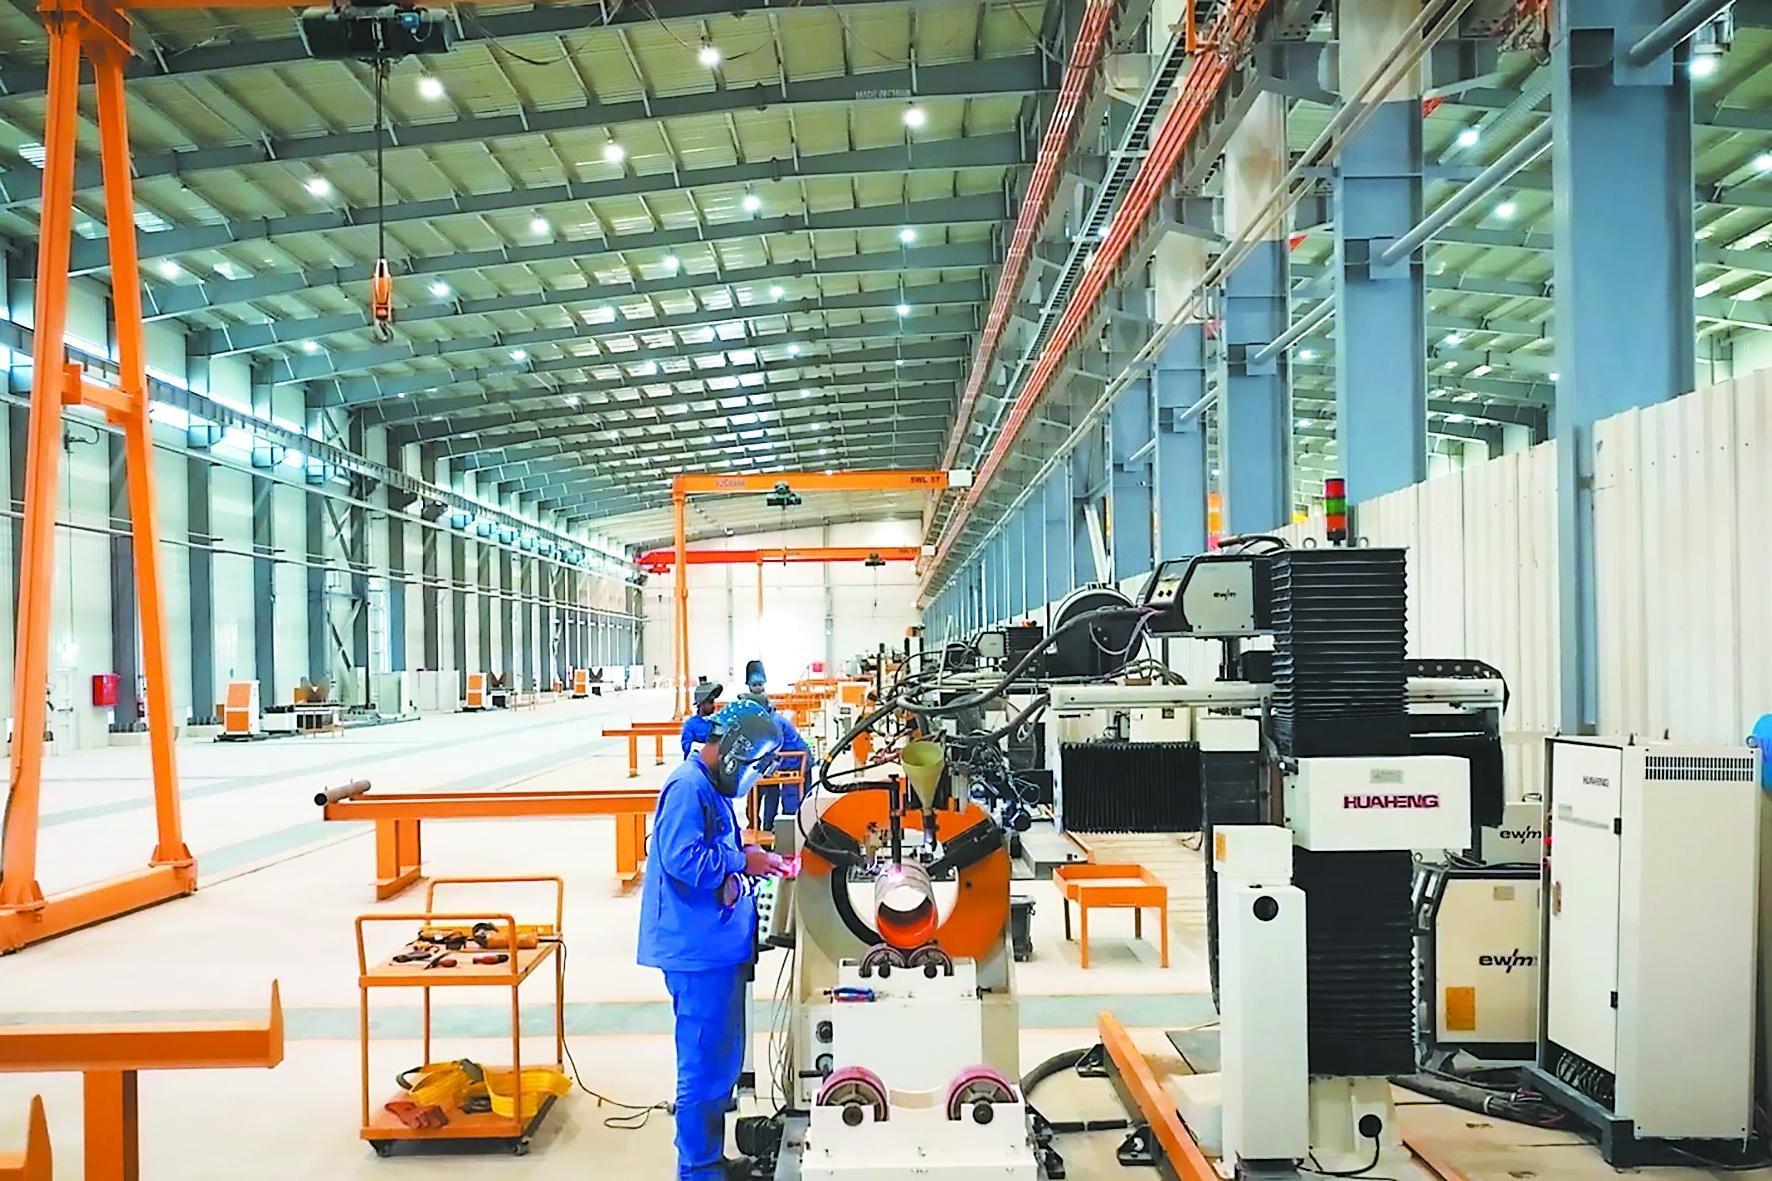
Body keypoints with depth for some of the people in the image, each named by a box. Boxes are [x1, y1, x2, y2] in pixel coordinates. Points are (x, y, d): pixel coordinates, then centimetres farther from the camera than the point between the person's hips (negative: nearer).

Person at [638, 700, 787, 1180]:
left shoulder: (710, 788, 16)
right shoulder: (688, 788, -16)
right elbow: (682, 860, -25)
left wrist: (746, 855, 8)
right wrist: (742, 862, -15)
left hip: (718, 945, 11)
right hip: (698, 948, -11)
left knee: (720, 1059, 18)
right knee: (705, 1063, -2)